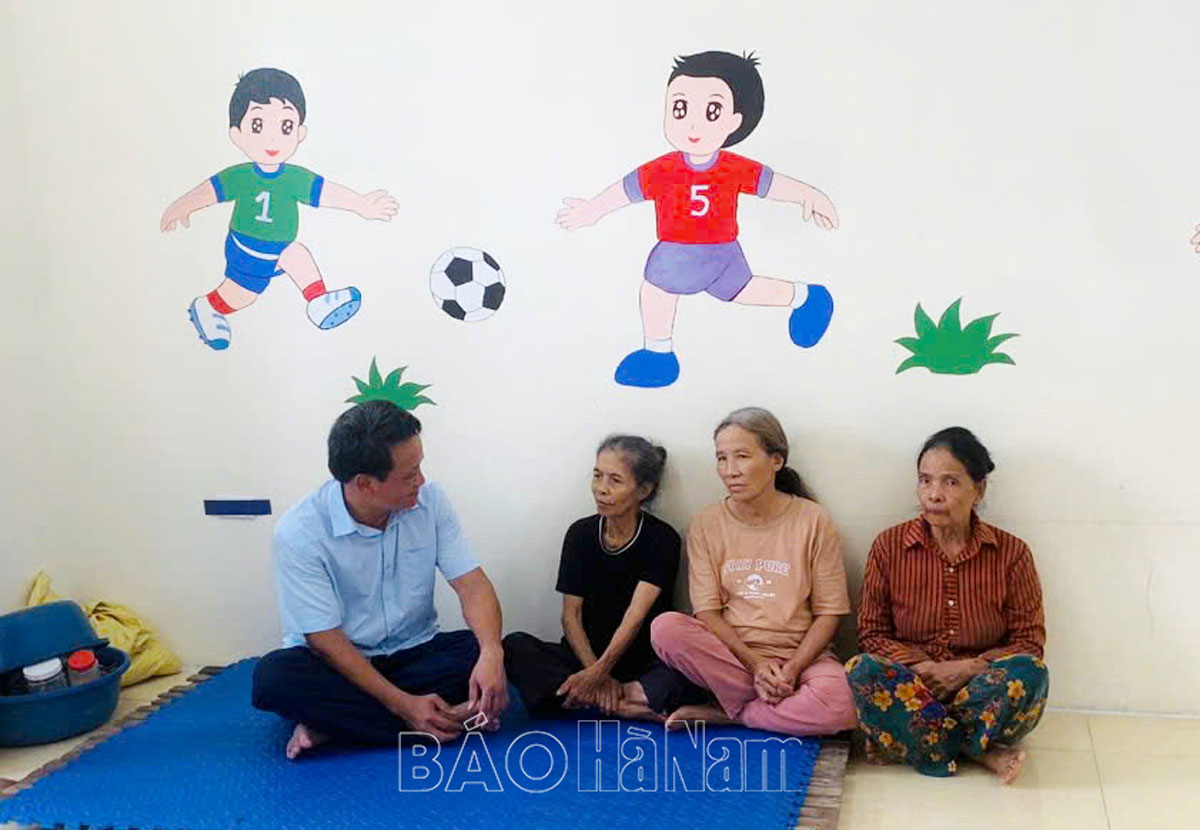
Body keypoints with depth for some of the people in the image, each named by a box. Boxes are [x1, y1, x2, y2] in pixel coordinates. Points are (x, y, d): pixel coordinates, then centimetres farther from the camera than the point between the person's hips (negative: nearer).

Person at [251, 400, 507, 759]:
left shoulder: (430, 500, -9)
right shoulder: (298, 532, -19)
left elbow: (471, 582, -11)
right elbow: (325, 638, -19)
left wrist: (491, 653, -32)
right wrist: (403, 704, -29)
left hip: (415, 653, 3)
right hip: (340, 663, -3)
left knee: (479, 651, -26)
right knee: (274, 677, -33)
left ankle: (334, 724, -21)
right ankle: (451, 719, -29)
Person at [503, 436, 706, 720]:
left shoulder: (662, 540, -5)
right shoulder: (581, 533, 5)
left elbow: (635, 617, -14)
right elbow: (571, 614, 0)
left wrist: (599, 672, -26)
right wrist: (595, 673, -16)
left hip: (644, 662, -3)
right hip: (586, 657, 3)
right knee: (515, 646, -23)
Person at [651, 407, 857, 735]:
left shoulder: (813, 520, -2)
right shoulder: (706, 524, 3)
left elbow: (829, 613, -2)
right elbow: (707, 612, -2)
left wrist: (792, 669, -15)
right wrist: (755, 664, -16)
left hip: (800, 655, -1)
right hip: (730, 653, 1)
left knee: (841, 705, -34)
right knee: (665, 627, -28)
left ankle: (723, 713, -11)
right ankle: (778, 707, -15)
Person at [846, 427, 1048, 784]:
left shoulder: (1011, 553, 1)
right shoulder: (889, 546, 1)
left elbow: (1029, 641, 1)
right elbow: (872, 634, 3)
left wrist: (969, 668, -16)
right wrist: (922, 668, -16)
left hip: (981, 690, 0)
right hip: (908, 686, 1)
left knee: (1029, 673, -31)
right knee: (862, 670, -31)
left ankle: (914, 738, -20)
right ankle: (981, 752, -23)